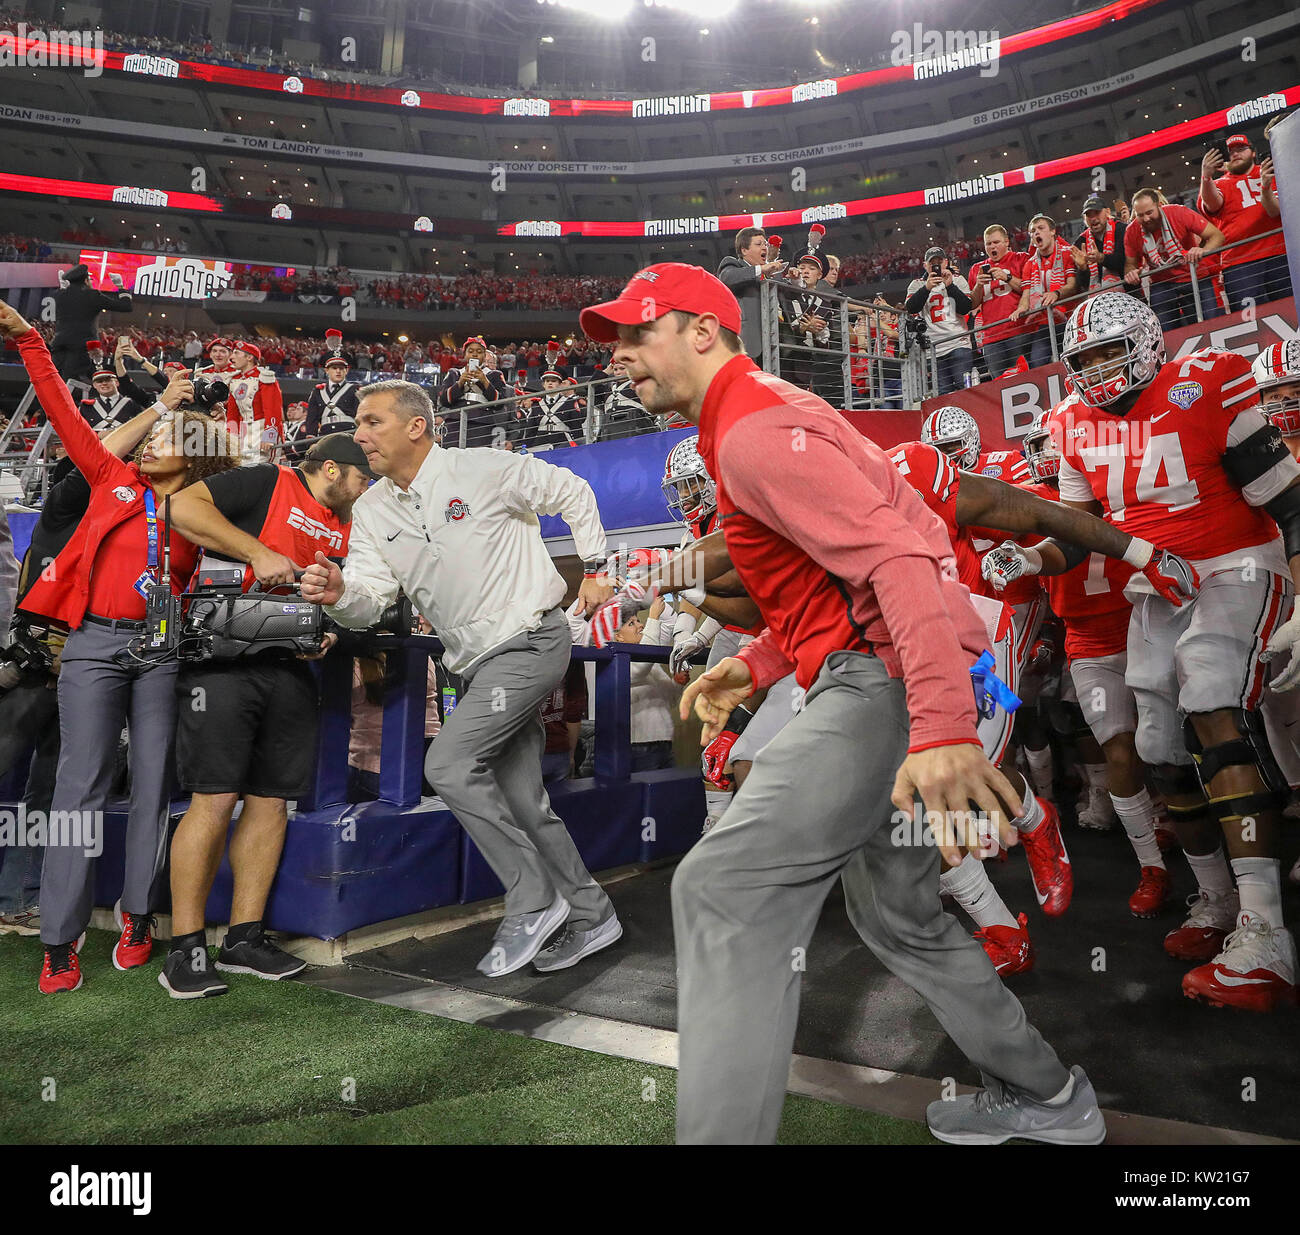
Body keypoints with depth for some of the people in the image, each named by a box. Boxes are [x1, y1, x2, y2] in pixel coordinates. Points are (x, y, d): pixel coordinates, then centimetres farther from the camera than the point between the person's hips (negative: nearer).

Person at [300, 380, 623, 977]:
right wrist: (338, 594, -24)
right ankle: (590, 915, 25)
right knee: (521, 799, 8)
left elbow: (572, 492, 2)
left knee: (448, 763, -19)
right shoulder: (370, 512, 8)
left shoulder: (484, 469, -9)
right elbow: (370, 598, -2)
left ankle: (533, 901, -5)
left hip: (531, 637, -7)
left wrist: (595, 568, 1)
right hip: (481, 659, 7)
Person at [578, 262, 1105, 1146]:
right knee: (899, 916, 23)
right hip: (896, 682, 11)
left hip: (891, 676, -11)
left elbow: (896, 557, -24)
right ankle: (1045, 1098, 40)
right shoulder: (761, 421, 22)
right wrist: (752, 667, 16)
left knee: (724, 889, -16)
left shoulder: (754, 429, -12)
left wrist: (942, 725, -33)